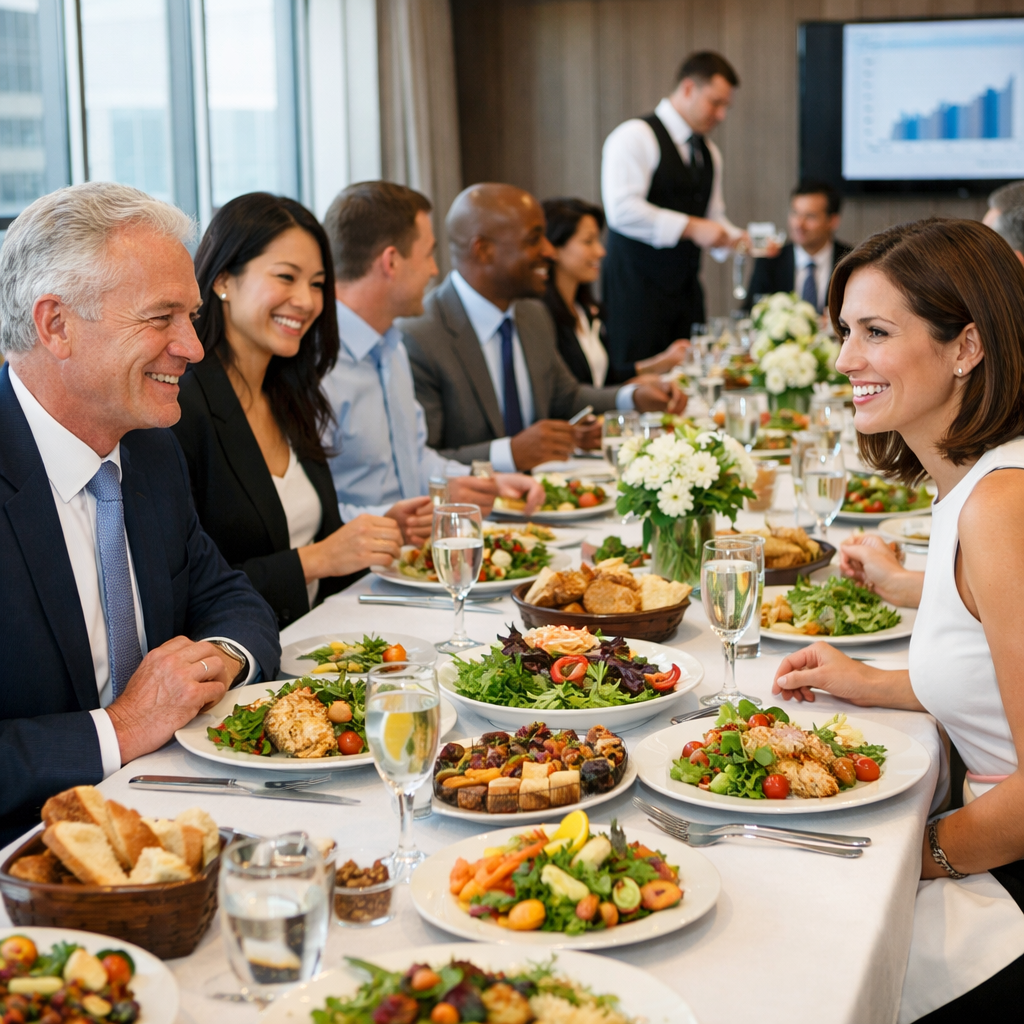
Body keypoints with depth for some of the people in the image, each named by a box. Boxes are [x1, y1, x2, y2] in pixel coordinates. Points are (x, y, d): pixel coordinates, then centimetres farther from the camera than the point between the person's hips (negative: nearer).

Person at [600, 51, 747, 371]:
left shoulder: (709, 153, 17)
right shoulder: (636, 137, -9)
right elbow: (622, 210, -21)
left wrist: (735, 238, 1)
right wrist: (690, 227, -22)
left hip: (685, 286, 7)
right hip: (637, 285, -7)